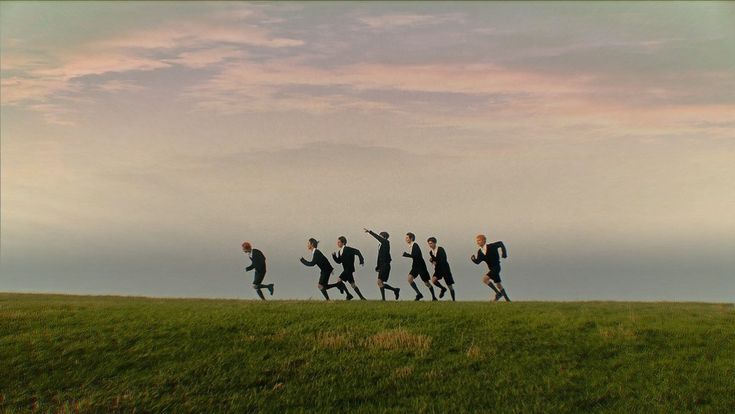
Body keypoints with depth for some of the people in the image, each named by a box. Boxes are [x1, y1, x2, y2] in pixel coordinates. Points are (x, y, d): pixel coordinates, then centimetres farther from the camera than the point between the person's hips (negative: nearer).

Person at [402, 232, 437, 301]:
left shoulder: (415, 245, -16)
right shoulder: (410, 246, 10)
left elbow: (416, 256, -27)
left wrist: (407, 255, -23)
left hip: (421, 266, -8)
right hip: (415, 266, 8)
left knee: (426, 283, 1)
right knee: (409, 278, -14)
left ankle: (434, 297, 19)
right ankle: (419, 294, -10)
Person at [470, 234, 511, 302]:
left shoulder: (492, 246, -14)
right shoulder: (480, 252, 2)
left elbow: (500, 243, 2)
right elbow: (478, 262, -3)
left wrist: (504, 253, 0)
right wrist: (473, 259, -23)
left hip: (496, 267, -7)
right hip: (491, 268, 7)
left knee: (485, 279, -21)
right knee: (498, 285, 13)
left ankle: (498, 292, -11)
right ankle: (507, 299, 26)